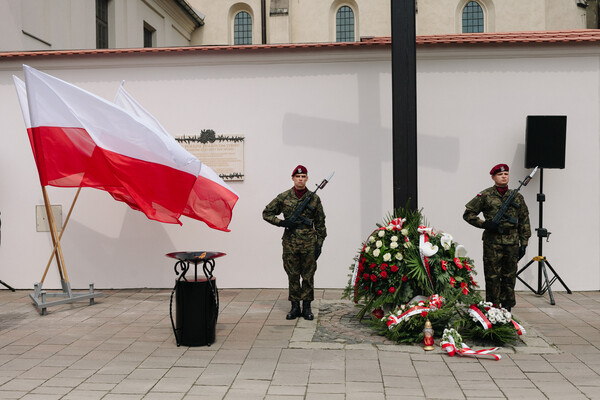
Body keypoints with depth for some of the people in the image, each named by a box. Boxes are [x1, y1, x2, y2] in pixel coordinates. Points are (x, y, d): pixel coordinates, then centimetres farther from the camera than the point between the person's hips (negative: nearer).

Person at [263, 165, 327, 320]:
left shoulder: (314, 198, 4)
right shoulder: (284, 197, 2)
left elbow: (320, 223, 7)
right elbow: (266, 213, 8)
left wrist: (319, 244, 2)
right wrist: (282, 222, -7)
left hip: (309, 244, 0)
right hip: (290, 244, 0)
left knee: (308, 276, 5)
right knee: (292, 276, 7)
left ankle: (306, 306, 16)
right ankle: (295, 306, 17)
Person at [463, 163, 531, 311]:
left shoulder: (517, 197, 12)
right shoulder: (485, 196, 1)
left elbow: (524, 221, 15)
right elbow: (468, 214, 3)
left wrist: (524, 243, 9)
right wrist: (484, 224, -10)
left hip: (512, 243, 3)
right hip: (492, 242, -3)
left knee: (510, 278, 8)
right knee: (492, 278, -1)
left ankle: (507, 310, 19)